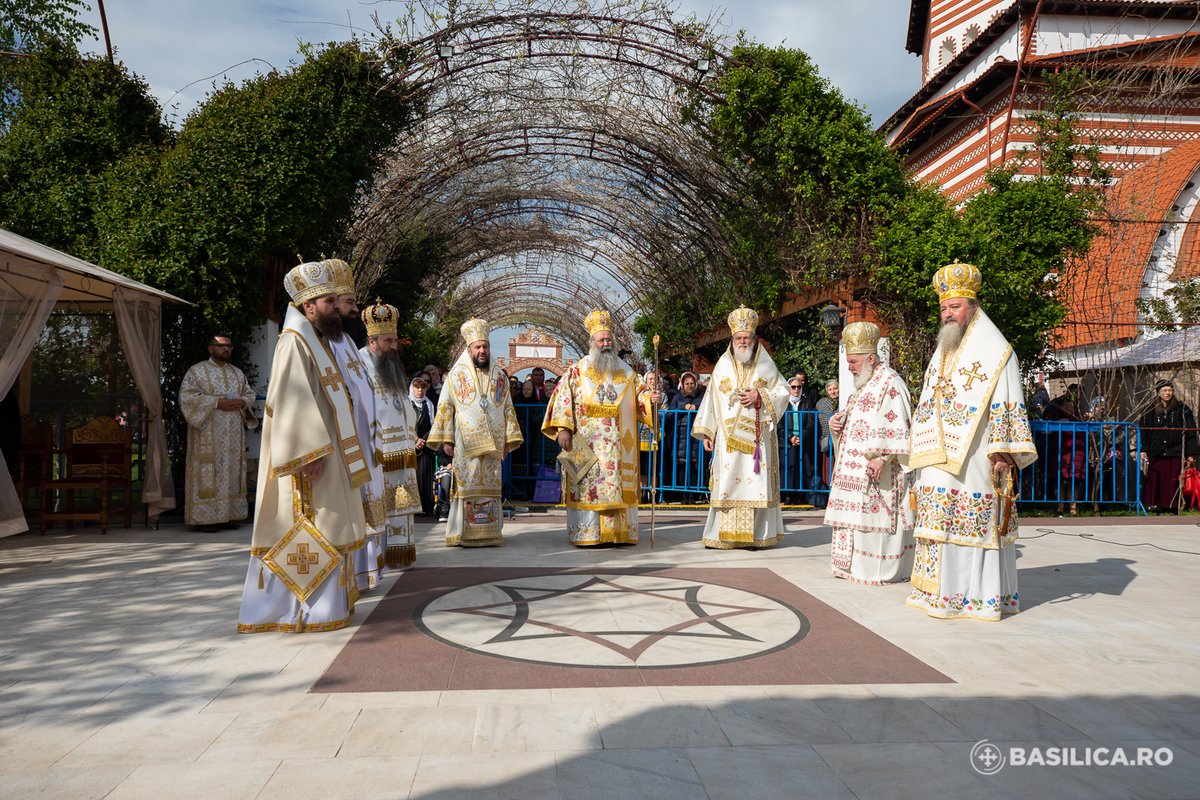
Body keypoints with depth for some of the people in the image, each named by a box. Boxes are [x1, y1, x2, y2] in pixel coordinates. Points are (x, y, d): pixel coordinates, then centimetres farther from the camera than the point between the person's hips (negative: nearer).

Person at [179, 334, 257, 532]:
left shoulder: (238, 372, 17)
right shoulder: (196, 371, 2)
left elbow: (250, 393, 17)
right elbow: (186, 396, -8)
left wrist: (242, 402, -6)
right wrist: (216, 402, -17)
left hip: (233, 434, 5)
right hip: (208, 432, -5)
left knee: (232, 471, 4)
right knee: (208, 473, -6)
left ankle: (229, 515, 10)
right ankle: (206, 517, -3)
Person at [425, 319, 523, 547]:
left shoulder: (499, 376, 13)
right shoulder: (456, 375, 4)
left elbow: (508, 408, 15)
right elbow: (445, 408, 2)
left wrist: (508, 439, 8)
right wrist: (446, 439, -5)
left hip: (493, 442, 3)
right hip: (466, 441, -3)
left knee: (491, 484, 3)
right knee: (467, 484, -5)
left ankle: (489, 532, 8)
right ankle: (464, 534, -1)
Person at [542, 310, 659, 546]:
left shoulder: (626, 371, 15)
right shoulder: (577, 371, 6)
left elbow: (639, 395, 14)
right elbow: (563, 398, -2)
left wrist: (650, 398, -9)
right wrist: (563, 429, -13)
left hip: (618, 444, 3)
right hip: (586, 441, -3)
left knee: (618, 484, 0)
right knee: (586, 485, -6)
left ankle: (617, 532, 5)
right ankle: (585, 533, -2)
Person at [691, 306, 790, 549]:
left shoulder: (766, 365, 9)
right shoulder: (722, 366, 11)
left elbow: (782, 392, 8)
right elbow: (712, 399, 9)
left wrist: (760, 397, -10)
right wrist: (706, 432, 3)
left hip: (758, 436, 0)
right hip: (728, 436, 1)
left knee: (757, 482, -3)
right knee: (726, 482, -4)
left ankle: (755, 534, 2)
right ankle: (723, 535, -1)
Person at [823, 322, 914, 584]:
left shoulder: (890, 383, -10)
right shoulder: (864, 384, 20)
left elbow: (896, 427, -18)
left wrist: (882, 457, -25)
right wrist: (838, 421, 8)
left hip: (875, 469, -9)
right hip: (855, 468, 9)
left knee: (874, 515, -8)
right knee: (855, 514, 10)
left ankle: (880, 569, -1)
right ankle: (854, 564, 16)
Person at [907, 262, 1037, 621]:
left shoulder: (994, 350, -3)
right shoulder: (942, 353, 20)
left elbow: (1009, 406, -9)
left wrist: (1003, 451, -17)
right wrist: (921, 451, 19)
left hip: (973, 459, -7)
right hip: (938, 461, 7)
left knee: (975, 522, -6)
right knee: (938, 521, 6)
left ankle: (980, 594, 1)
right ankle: (940, 589, 13)